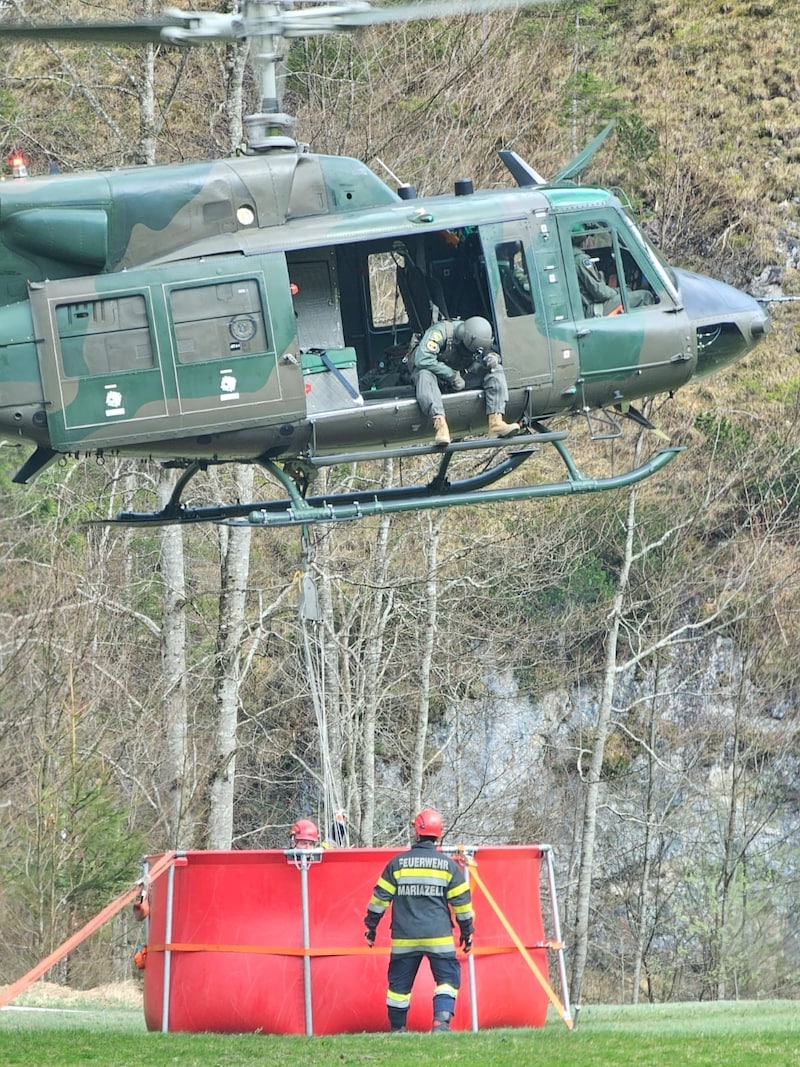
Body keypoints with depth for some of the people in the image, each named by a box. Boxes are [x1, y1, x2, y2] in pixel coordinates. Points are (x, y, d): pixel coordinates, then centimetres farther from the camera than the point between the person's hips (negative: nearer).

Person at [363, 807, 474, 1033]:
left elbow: (380, 898, 4)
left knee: (400, 981, 11)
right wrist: (467, 931, 15)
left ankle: (397, 1029, 14)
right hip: (439, 937, -1)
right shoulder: (448, 866, 1)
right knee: (448, 978, 4)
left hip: (404, 938, 1)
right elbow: (461, 902, 4)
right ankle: (441, 1019, -17)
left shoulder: (397, 863, 2)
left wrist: (371, 926, 14)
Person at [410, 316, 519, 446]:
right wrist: (452, 375, -33)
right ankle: (440, 426, -54)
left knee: (496, 370, -14)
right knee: (425, 375, -41)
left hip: (459, 375, 5)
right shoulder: (440, 332, -28)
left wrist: (492, 358, -25)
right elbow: (422, 360, -37)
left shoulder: (476, 338, -9)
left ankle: (496, 422, -28)